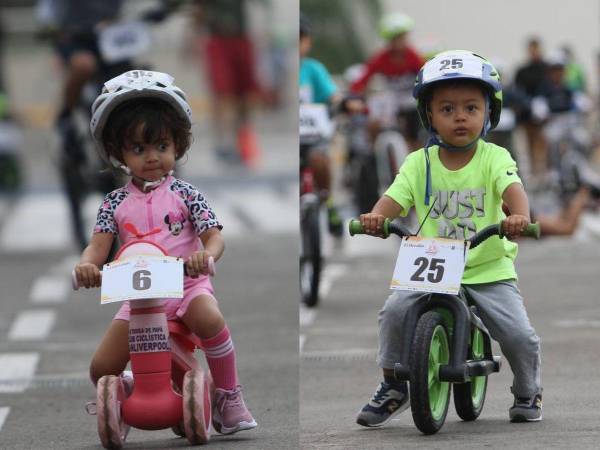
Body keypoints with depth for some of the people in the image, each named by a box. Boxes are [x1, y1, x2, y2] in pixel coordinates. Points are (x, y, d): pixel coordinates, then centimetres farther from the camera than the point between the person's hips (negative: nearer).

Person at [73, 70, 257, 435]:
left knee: (209, 319, -37)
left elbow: (214, 237, -8)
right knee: (102, 369, -10)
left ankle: (229, 396, -17)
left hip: (186, 284, -2)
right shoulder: (116, 203, 5)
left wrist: (205, 256, -33)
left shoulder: (184, 194, -1)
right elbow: (99, 244, -4)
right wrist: (87, 264, -30)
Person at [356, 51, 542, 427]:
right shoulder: (420, 163, 1)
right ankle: (393, 388, 3)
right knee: (395, 311, -20)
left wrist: (519, 215, -45)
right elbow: (396, 197, -10)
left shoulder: (494, 158, -4)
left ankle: (528, 393, 21)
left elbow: (513, 188, -22)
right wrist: (377, 216, -33)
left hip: (489, 270, -1)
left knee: (520, 334, -12)